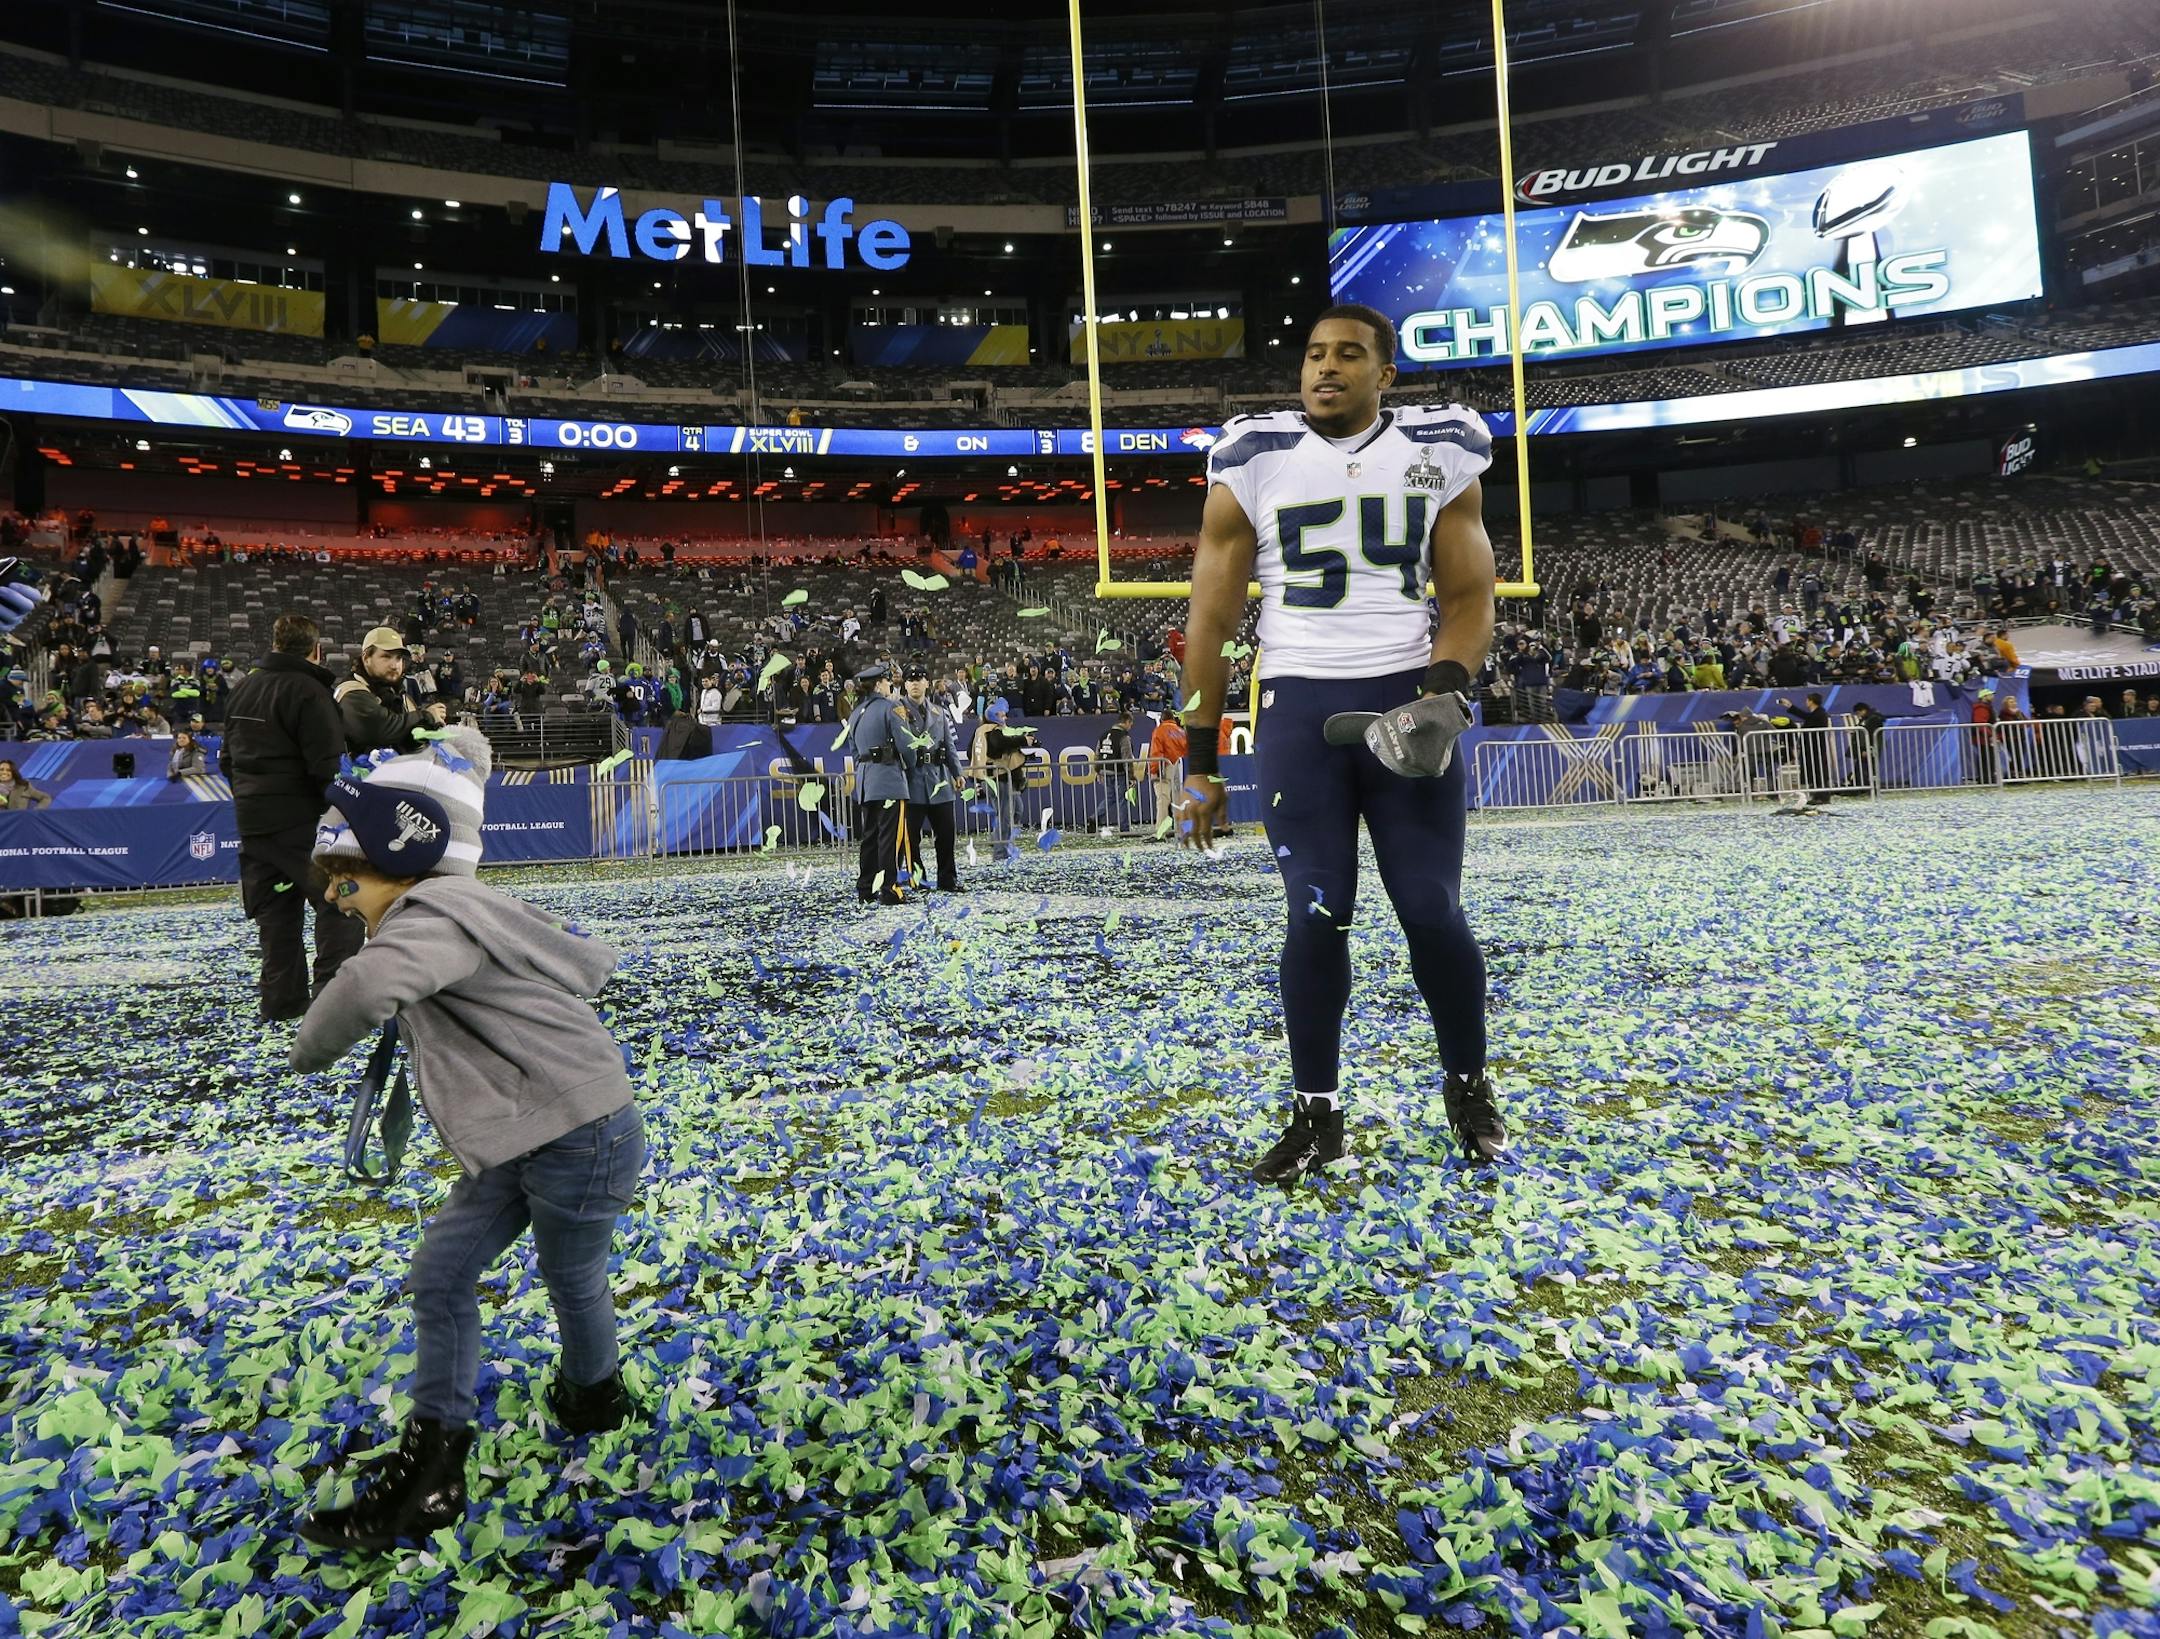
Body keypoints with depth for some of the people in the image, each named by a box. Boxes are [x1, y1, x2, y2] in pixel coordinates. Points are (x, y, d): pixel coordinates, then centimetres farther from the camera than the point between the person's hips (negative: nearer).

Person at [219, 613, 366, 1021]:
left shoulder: (244, 688, 14)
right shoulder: (308, 690, -14)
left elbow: (226, 758, 22)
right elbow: (328, 764, -20)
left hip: (253, 819, 8)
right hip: (300, 819, -8)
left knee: (275, 910, 12)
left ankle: (280, 1000, 16)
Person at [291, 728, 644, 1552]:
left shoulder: (439, 911, -20)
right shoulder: (466, 910, 10)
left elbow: (368, 987, -41)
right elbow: (591, 963, 18)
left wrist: (312, 1048, -21)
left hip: (581, 1137, -10)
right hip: (523, 1139, 10)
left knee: (572, 1281, 15)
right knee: (440, 1274, 11)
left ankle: (595, 1393, 45)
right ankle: (432, 1463, 22)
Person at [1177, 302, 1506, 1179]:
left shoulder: (1438, 456, 6)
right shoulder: (1253, 464, 2)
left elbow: (1469, 598, 7)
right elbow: (1211, 623, 4)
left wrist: (1446, 689, -15)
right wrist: (1199, 761, 4)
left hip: (1407, 703, 1)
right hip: (1299, 708, 0)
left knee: (1434, 912, 0)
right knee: (1315, 916, -2)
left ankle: (1468, 1087, 25)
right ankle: (1315, 1113, 14)